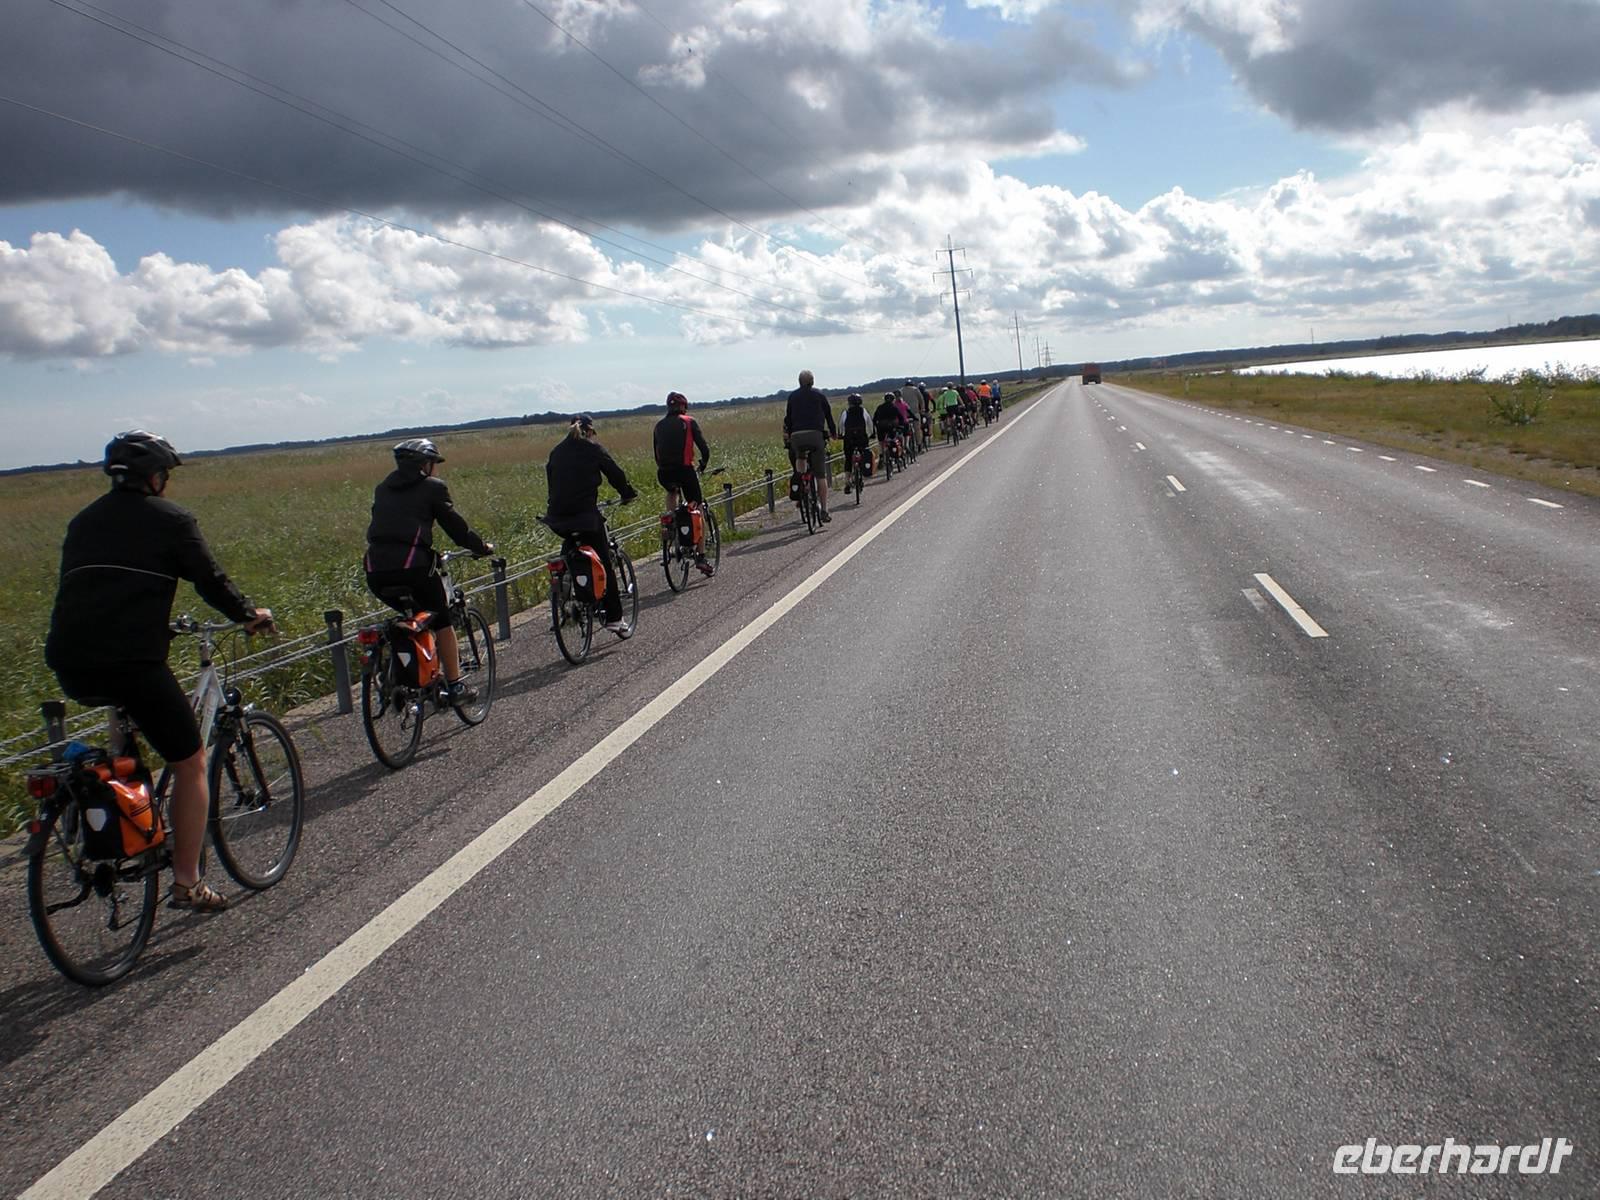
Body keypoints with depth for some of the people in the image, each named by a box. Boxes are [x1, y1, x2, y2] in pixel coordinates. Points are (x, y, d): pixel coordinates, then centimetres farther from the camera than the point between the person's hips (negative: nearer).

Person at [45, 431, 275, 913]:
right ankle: (187, 883, 9)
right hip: (132, 661, -6)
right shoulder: (169, 518, 3)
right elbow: (210, 580, 3)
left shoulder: (84, 521, 21)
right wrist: (249, 614, 21)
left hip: (69, 667, 7)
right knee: (189, 762, 8)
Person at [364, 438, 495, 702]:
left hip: (376, 570, 5)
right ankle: (455, 686, 14)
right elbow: (455, 525, 6)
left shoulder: (383, 488, 22)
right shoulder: (433, 487, 5)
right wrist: (483, 548, 21)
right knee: (442, 621, 14)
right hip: (412, 566, -5)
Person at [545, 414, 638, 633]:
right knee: (605, 564, 4)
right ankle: (614, 618, 3)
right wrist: (628, 494, 20)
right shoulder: (593, 449, 0)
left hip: (558, 519, 5)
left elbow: (551, 481, 18)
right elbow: (615, 473, 3)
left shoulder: (557, 451, 13)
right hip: (585, 516, -5)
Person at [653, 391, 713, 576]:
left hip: (664, 473, 4)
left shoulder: (659, 425, 17)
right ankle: (701, 556, 2)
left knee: (672, 492, 38)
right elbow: (704, 448, 1)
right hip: (684, 469, -4)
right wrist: (703, 465, 18)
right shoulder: (689, 422, 5)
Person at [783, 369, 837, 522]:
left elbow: (787, 418, 14)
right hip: (816, 435, -2)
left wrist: (787, 436, 20)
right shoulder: (819, 395, 11)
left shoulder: (792, 396, 16)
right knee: (821, 475, 0)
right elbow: (828, 415, 16)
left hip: (796, 436, 2)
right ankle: (824, 510, -4)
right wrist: (834, 432, 29)